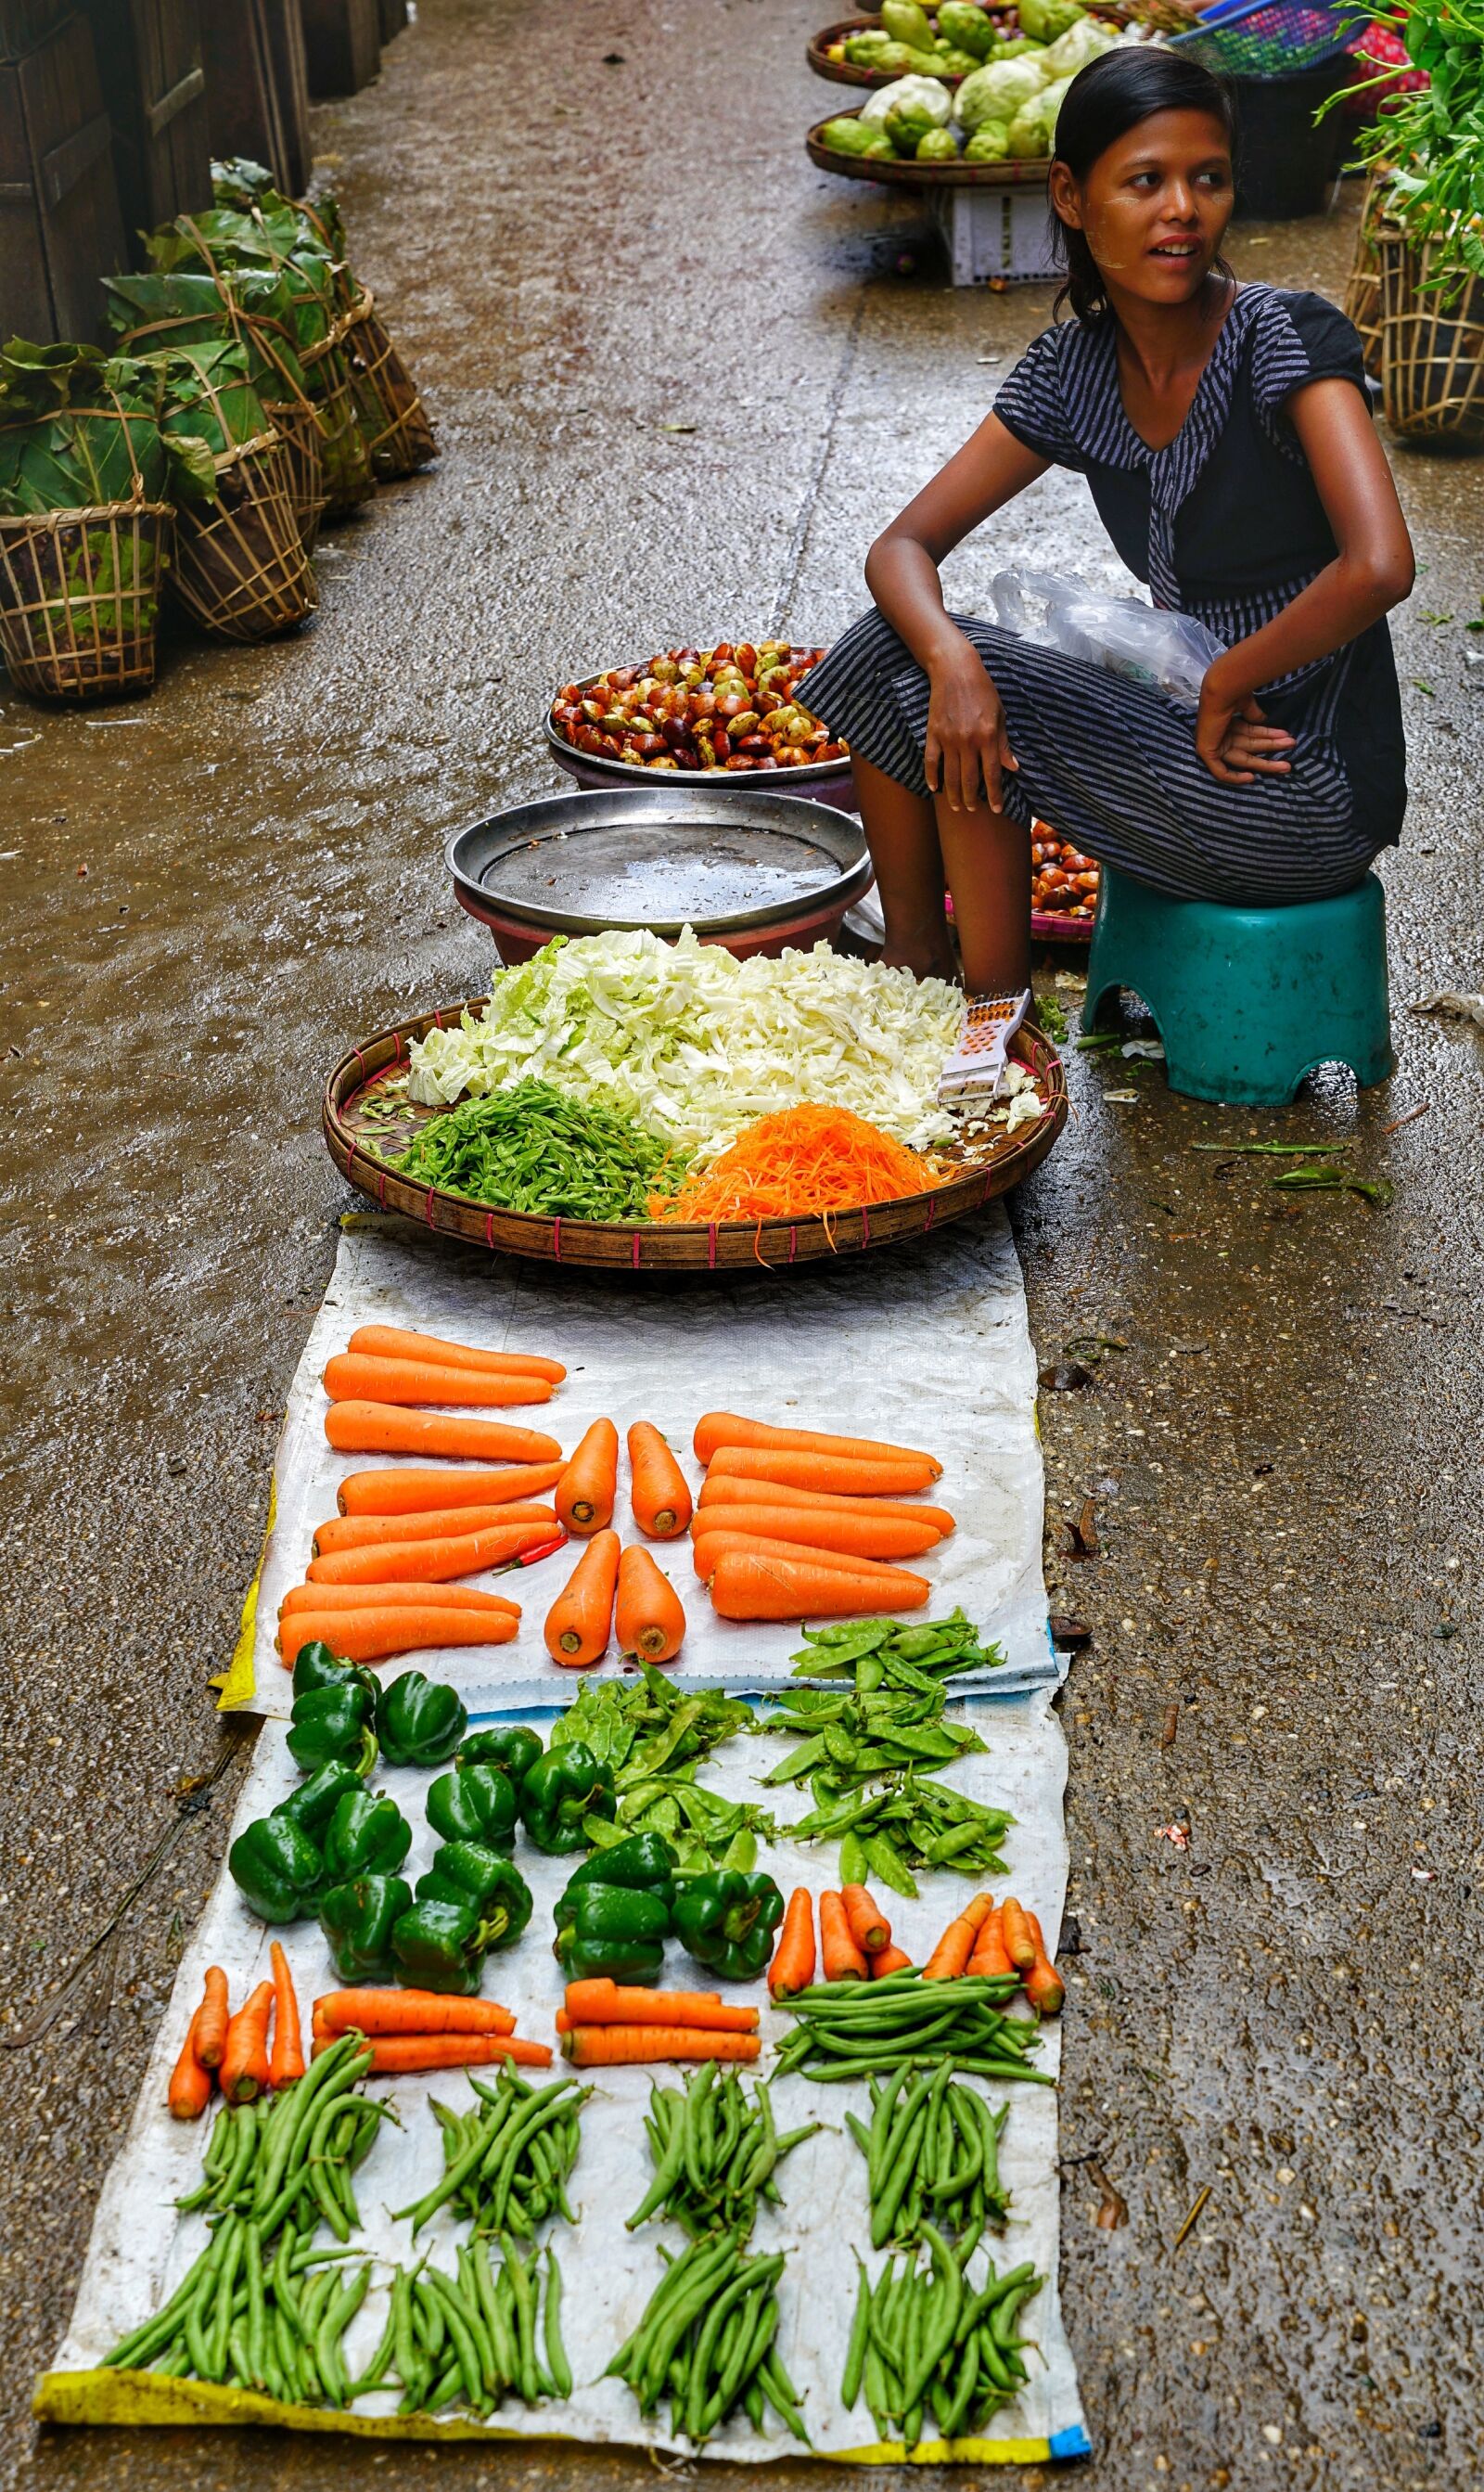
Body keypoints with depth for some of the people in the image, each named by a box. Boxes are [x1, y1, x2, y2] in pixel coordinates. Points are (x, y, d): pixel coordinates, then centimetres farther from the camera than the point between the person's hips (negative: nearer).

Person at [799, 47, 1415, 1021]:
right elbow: (904, 546, 0)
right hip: (1191, 729, 6)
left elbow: (1379, 566, -30)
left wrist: (1224, 684, -17)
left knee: (989, 708, -18)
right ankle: (916, 977, 8)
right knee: (896, 654, -3)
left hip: (1311, 801, -6)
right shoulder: (1074, 370, 2)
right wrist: (951, 656, -22)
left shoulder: (1288, 340, -16)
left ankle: (1001, 1019, -2)